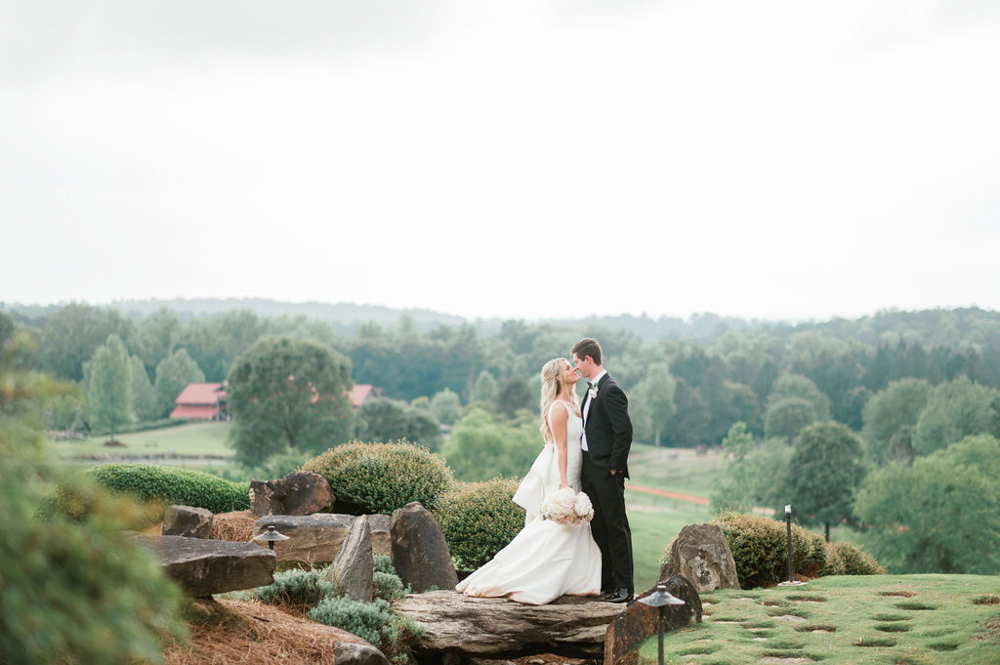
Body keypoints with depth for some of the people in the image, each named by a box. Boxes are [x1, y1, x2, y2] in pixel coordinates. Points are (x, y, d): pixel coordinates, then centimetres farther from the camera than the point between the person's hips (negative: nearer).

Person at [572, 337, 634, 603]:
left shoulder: (611, 391, -16)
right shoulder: (592, 389, 14)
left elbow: (625, 432, -20)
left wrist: (614, 468, -16)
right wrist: (586, 466, 14)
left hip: (606, 471, -10)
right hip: (589, 469, 10)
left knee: (616, 527, -3)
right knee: (597, 526, 14)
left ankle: (624, 586, 2)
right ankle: (605, 582, 22)